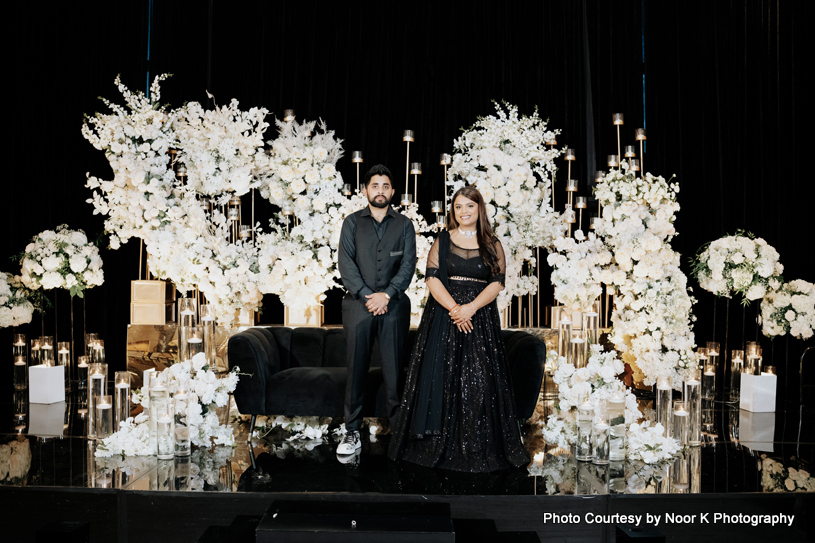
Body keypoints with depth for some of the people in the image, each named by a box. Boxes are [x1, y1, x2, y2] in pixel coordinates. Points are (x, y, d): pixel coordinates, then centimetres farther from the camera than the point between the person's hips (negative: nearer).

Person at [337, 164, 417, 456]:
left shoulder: (404, 224, 10)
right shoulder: (352, 222, 9)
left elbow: (408, 264, 1)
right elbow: (346, 263, 0)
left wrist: (387, 294, -12)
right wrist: (366, 295, -11)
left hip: (394, 304, 0)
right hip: (358, 302, 0)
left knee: (394, 369, 1)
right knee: (356, 369, 2)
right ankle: (352, 431, 11)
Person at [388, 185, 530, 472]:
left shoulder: (492, 245, 7)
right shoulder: (442, 241, 7)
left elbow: (497, 282, -1)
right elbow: (432, 278, -2)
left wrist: (471, 308, -16)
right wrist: (453, 307, -16)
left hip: (480, 318, 0)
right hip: (443, 316, 0)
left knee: (478, 380, -3)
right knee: (441, 376, -1)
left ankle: (477, 447, 7)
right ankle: (439, 444, 9)